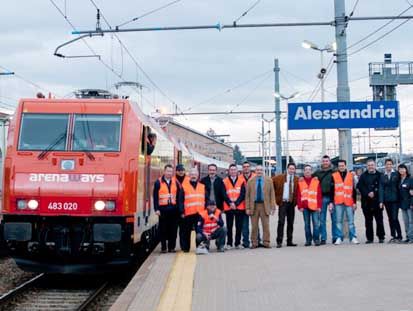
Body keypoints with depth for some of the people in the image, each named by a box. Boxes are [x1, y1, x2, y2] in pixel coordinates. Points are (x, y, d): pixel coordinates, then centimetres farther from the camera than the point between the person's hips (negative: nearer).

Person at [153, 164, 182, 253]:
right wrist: (156, 209, -9)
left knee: (173, 229, 4)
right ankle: (163, 247, 9)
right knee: (163, 229, 2)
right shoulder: (158, 182, 0)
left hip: (173, 209, 3)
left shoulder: (175, 182, 9)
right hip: (163, 208, -2)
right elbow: (155, 197, -3)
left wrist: (179, 208, 2)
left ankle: (171, 247, 12)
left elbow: (179, 196, 8)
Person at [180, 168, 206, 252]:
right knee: (186, 231, 3)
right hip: (188, 213, -2)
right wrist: (182, 212, -8)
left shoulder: (202, 187, 14)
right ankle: (185, 247, 11)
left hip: (200, 213, 2)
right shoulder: (184, 186, 3)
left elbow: (206, 200, 13)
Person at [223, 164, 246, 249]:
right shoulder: (225, 181, 6)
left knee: (239, 226, 1)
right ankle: (229, 244, 8)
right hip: (228, 207, 0)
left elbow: (243, 194, -2)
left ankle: (237, 243, 9)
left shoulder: (241, 181, 5)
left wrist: (236, 203, -12)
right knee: (229, 226, 2)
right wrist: (230, 203, -12)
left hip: (239, 207, 0)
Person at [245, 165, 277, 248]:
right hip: (254, 206, 0)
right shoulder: (250, 181, 6)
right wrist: (247, 208, -1)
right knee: (254, 226, 3)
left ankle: (266, 242, 6)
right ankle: (254, 243, 10)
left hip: (265, 206, 0)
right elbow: (247, 195, 5)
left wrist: (273, 206, -3)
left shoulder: (269, 180, 6)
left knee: (266, 225, 0)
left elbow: (272, 194, 4)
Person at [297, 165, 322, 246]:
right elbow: (298, 195, 4)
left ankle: (316, 239, 1)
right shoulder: (300, 182, 8)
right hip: (305, 207, 2)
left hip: (314, 206, -1)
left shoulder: (316, 181, 6)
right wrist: (300, 206, -3)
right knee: (307, 224, 6)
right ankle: (308, 240, 11)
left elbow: (319, 195, 2)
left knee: (316, 223, -5)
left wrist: (319, 206, -5)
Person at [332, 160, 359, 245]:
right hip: (338, 202, 0)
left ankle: (353, 237, 7)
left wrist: (355, 202, 4)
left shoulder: (351, 175, 8)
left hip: (349, 202, 0)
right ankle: (339, 238, 6)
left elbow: (354, 190, 8)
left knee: (351, 220, 3)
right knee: (339, 220, 2)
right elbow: (332, 190, 6)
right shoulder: (334, 176, 6)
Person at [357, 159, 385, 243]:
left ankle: (381, 237, 8)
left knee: (379, 220, 0)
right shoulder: (363, 176, 10)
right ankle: (369, 238, 9)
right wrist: (368, 194, -11)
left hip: (377, 201, -2)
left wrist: (374, 193, -10)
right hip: (366, 202, 2)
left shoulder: (379, 175, 4)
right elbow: (360, 186, 1)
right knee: (368, 221, 5)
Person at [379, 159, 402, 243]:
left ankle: (399, 236, -1)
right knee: (390, 219, 6)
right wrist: (381, 201, -3)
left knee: (395, 218, -10)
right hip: (387, 200, 3)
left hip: (395, 199, -3)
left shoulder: (396, 174, 3)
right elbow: (381, 189, 5)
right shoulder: (382, 176, 8)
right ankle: (393, 236, 13)